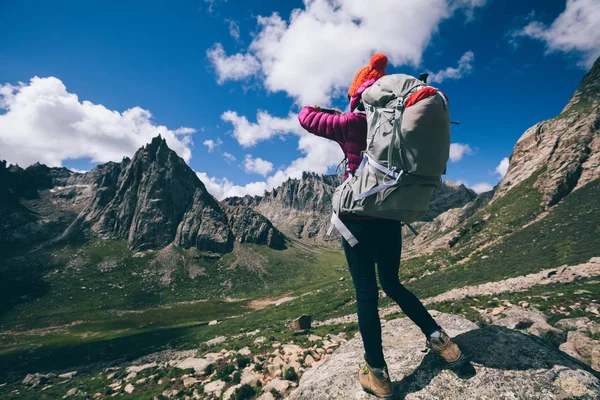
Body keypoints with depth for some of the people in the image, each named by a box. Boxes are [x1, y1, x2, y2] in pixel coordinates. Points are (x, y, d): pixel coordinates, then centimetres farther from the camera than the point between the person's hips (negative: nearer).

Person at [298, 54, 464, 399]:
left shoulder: (352, 123, -4)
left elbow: (306, 118, 8)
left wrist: (316, 107, 26)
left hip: (358, 217, -5)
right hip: (391, 217, 5)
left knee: (366, 293, 3)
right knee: (392, 284, 23)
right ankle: (437, 336, 16)